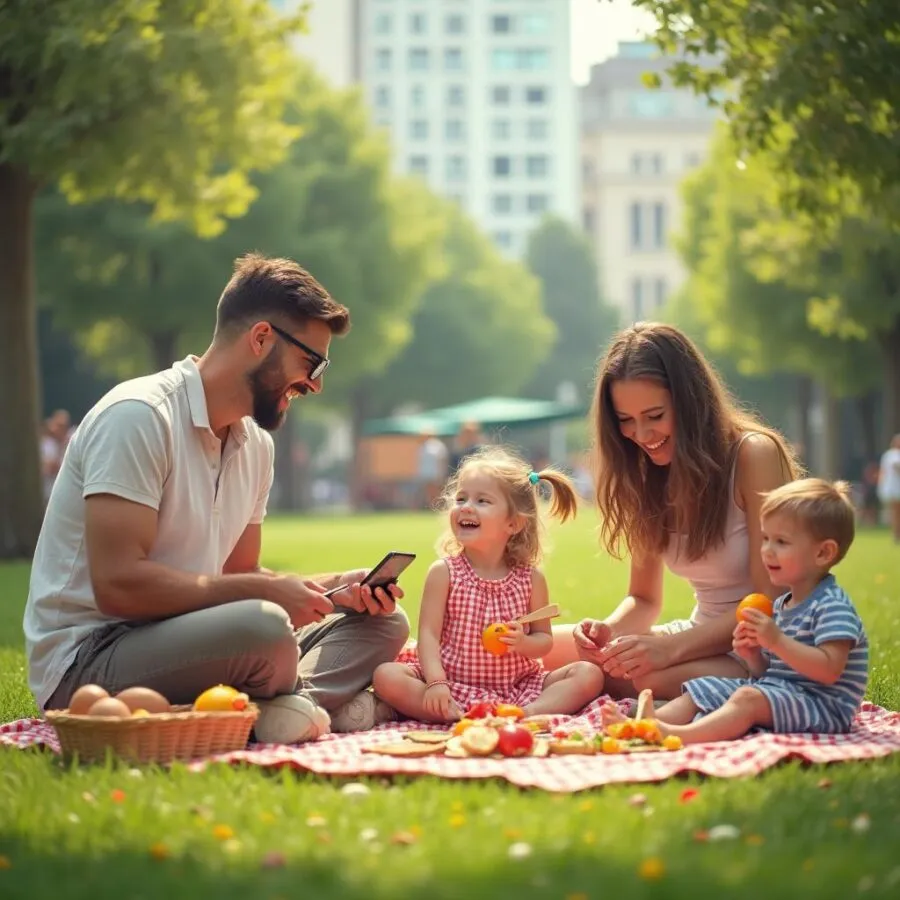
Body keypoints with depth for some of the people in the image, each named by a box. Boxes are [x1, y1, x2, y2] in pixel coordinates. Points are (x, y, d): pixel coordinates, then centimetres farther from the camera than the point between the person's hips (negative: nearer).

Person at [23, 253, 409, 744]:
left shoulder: (255, 444, 12)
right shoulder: (138, 414, -17)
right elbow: (119, 583, -25)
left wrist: (334, 587, 2)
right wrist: (266, 591, -20)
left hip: (181, 639, 9)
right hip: (86, 659, -9)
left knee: (382, 622, 3)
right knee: (264, 627, -36)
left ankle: (296, 705, -22)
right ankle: (324, 700, -6)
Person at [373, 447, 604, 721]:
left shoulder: (531, 578, 0)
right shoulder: (444, 572, -3)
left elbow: (544, 639, 7)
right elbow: (428, 634, -9)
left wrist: (522, 643, -17)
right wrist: (436, 682, -26)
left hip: (518, 685, 2)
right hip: (455, 683, -1)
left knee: (589, 675, -16)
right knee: (386, 676, -25)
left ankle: (530, 712, -38)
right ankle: (456, 716, -37)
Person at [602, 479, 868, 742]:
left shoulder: (832, 606, -13)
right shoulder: (781, 605, 18)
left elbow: (829, 670, -25)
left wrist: (776, 641, -28)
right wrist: (753, 655, -2)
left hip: (821, 703, -10)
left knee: (747, 699, -33)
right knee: (699, 691, 2)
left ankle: (678, 734, -53)